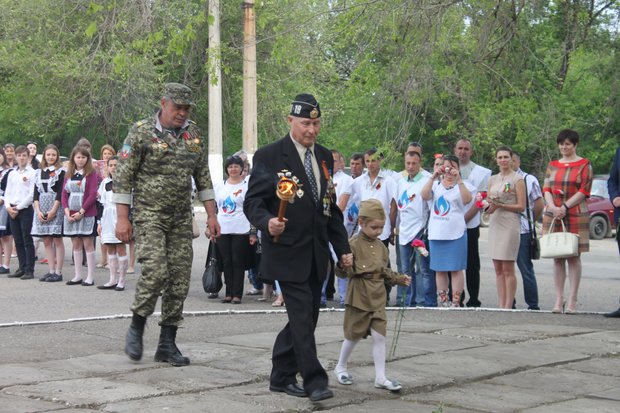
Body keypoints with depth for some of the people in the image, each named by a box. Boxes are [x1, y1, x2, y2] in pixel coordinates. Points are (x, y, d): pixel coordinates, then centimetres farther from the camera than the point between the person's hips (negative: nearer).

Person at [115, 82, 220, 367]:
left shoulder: (195, 135, 9)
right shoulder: (141, 132, -6)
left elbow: (203, 177, 15)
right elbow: (123, 177, -6)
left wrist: (211, 215, 9)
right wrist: (122, 218, -11)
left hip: (182, 219, 5)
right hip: (149, 215, -5)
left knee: (179, 280, 2)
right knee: (155, 271, -20)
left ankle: (167, 344, 11)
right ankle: (136, 328, 3)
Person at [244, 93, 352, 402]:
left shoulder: (325, 157, 12)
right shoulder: (269, 156, -7)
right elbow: (253, 202, -9)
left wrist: (343, 248, 13)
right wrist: (267, 222, -30)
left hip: (317, 254, 7)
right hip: (288, 252, -7)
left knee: (305, 317, 11)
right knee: (302, 317, -10)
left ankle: (281, 376, 23)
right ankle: (314, 381, -3)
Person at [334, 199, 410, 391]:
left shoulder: (380, 247, 10)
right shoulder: (353, 244, -12)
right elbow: (342, 271, -15)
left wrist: (399, 279, 12)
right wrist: (345, 267, -36)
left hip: (378, 297, 6)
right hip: (359, 297, -5)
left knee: (379, 335, 1)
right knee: (354, 335, 7)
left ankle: (381, 377, 4)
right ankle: (341, 367, 30)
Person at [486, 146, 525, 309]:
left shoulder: (517, 179, -2)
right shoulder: (492, 179, 16)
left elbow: (521, 206, -7)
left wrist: (501, 205, -16)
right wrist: (490, 206, -5)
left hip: (510, 225, -6)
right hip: (495, 224, 6)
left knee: (508, 269, -6)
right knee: (498, 270, 5)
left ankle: (508, 306, -3)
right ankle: (501, 306, 8)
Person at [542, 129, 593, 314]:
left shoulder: (584, 165, 3)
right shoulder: (552, 165, 15)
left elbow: (584, 191, -5)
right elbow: (546, 189, 8)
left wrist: (565, 207, -16)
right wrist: (553, 207, -11)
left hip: (576, 215, -4)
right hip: (553, 215, 4)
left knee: (574, 256, -3)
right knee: (557, 258, 4)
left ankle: (572, 300, 0)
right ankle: (559, 299, 7)